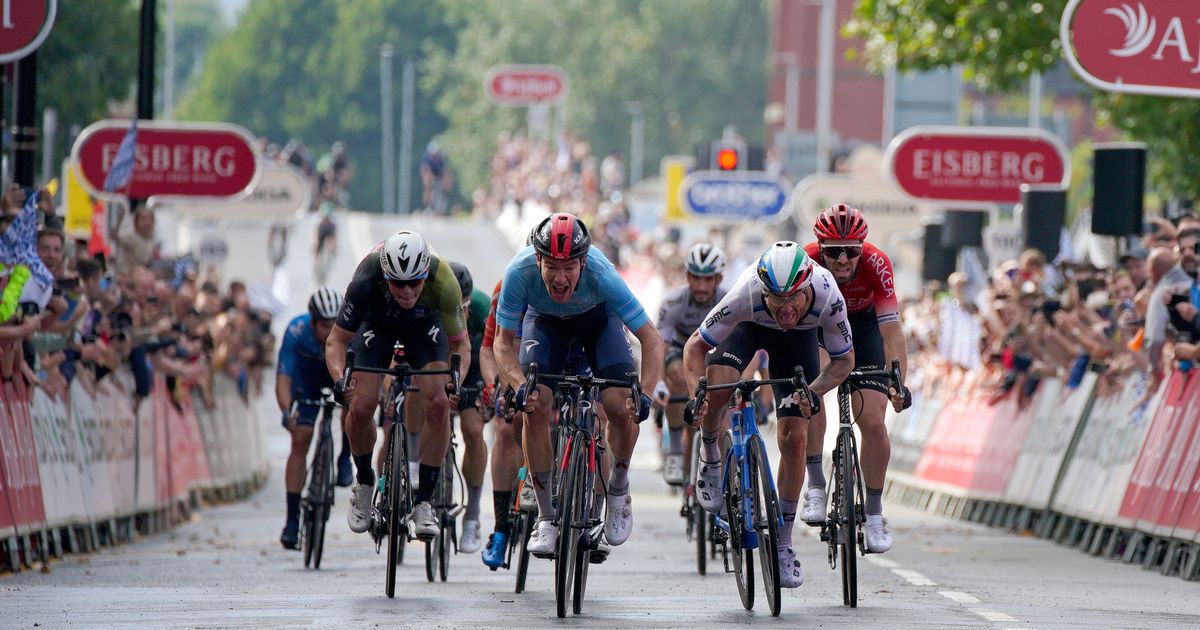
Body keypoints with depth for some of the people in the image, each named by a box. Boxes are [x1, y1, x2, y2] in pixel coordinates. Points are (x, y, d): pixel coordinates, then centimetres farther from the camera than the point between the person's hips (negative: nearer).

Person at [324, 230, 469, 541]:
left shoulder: (444, 283, -37)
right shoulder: (366, 280, -39)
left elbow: (460, 344, -21)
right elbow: (337, 341, -27)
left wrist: (455, 382, -41)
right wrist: (340, 380, -47)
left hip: (424, 322, 0)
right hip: (377, 321, 0)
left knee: (439, 405, -19)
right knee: (361, 408, -16)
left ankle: (424, 502, -7)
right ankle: (364, 480, 14)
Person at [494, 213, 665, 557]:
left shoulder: (601, 275, -40)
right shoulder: (520, 272, -37)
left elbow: (651, 337, -32)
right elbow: (504, 341, -25)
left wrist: (646, 392, -46)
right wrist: (520, 385, -43)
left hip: (598, 317, -1)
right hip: (545, 321, 1)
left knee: (620, 408, -19)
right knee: (535, 407, -19)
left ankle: (618, 489, 11)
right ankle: (546, 518, -4)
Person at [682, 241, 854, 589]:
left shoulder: (828, 297, -39)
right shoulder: (746, 294, -41)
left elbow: (844, 359, -21)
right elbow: (696, 346, -27)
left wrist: (812, 392, -38)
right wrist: (695, 393, -43)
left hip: (798, 338, 1)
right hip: (748, 326, -1)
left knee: (795, 437, -8)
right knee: (716, 386, -31)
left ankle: (783, 544, 4)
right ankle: (710, 457, 2)